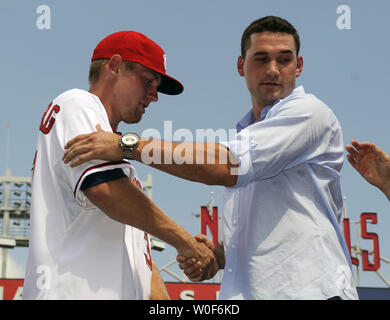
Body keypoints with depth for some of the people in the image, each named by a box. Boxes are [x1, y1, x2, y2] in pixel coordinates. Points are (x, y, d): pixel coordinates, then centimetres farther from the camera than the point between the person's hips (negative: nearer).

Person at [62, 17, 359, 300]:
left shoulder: (309, 111, -3)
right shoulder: (243, 133, 23)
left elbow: (226, 166, -16)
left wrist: (128, 145, -18)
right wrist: (219, 254, 6)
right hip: (241, 292, 7)